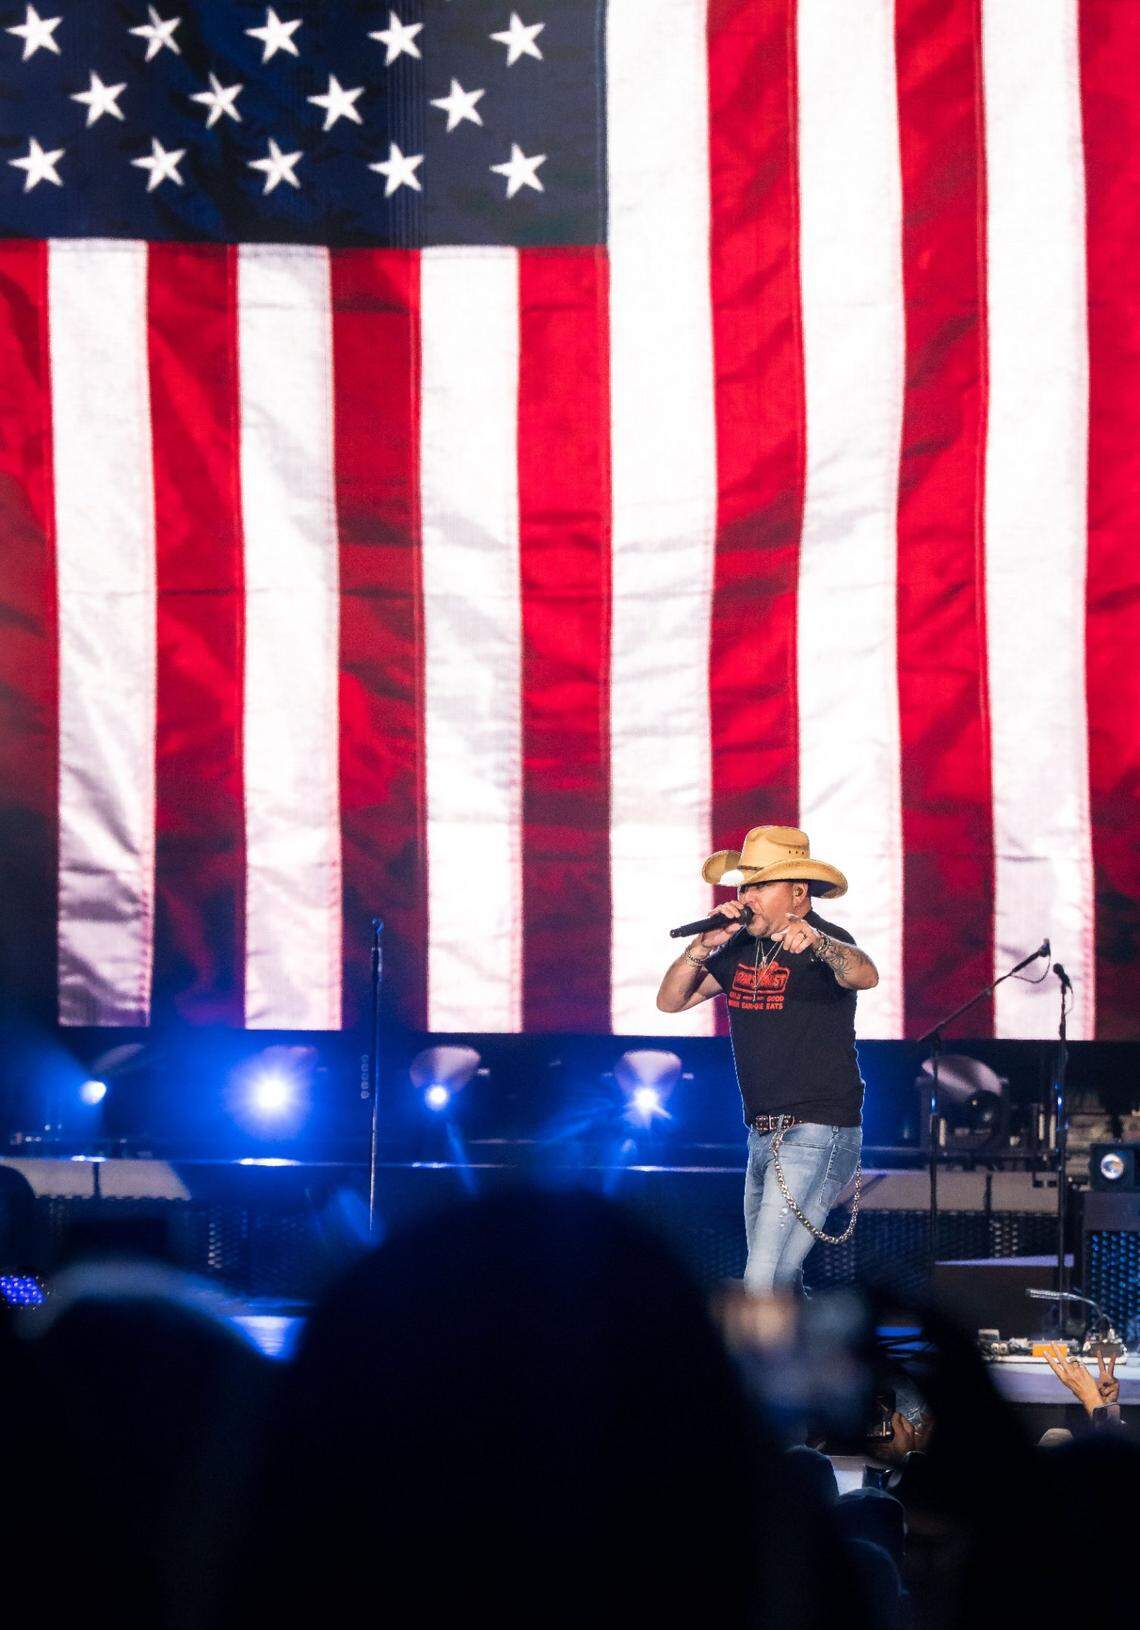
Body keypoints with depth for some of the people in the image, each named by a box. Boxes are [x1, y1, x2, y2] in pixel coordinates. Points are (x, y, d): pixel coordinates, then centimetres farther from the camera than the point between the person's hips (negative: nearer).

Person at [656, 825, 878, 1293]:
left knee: (765, 1281, -17)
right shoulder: (741, 947, 9)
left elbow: (864, 976, -36)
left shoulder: (825, 945, -13)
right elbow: (670, 1000, 10)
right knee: (777, 1281, 16)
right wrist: (705, 946, -7)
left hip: (816, 1136, -9)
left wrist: (816, 942, -56)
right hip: (763, 1138, 9)